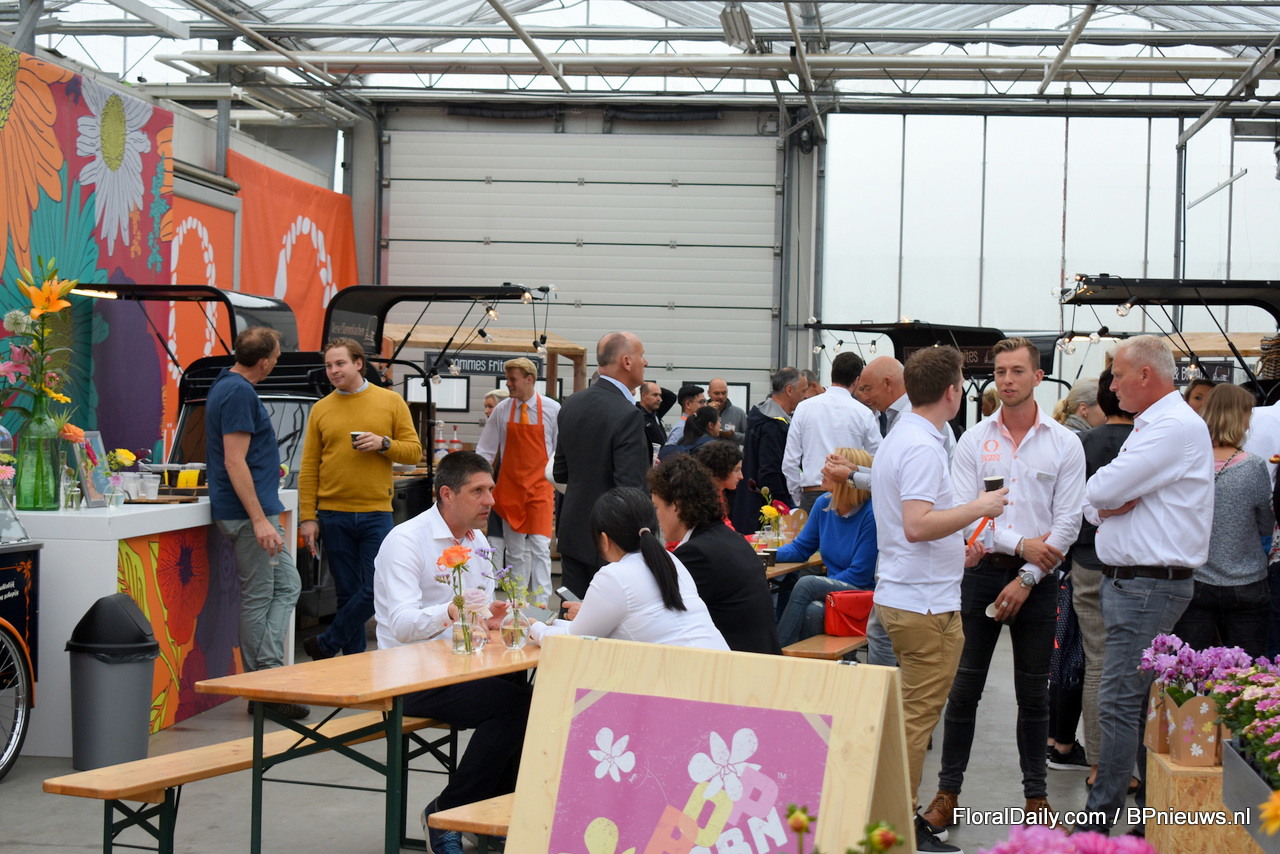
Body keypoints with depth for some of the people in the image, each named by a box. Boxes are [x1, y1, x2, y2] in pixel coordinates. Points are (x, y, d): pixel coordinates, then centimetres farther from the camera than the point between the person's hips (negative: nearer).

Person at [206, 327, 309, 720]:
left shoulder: (227, 386, 14)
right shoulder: (240, 393, -18)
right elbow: (234, 462, -23)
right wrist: (259, 520, -26)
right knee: (259, 598, -5)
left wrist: (267, 467, 43)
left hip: (259, 510, 10)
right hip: (249, 511, -10)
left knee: (287, 586, 12)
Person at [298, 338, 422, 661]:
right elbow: (309, 467, 5)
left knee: (377, 589, -7)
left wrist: (383, 443, -14)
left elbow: (414, 451, 5)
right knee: (347, 593, 5)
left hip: (376, 514, -1)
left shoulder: (391, 402, 4)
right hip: (333, 517, 1)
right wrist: (308, 517, -1)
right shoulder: (321, 409, 7)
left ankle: (327, 644, 8)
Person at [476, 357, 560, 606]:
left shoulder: (552, 409, -3)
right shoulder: (502, 410, 1)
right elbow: (485, 451, 6)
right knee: (516, 551, 6)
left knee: (540, 548, -10)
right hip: (509, 488, 2)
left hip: (540, 487, -2)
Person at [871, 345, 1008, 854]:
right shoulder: (923, 447, -18)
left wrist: (955, 553, 27)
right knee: (918, 715, -4)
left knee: (912, 712, 17)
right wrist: (978, 507, -18)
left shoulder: (899, 439, 15)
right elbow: (917, 525, -28)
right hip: (926, 603, -10)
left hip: (900, 596, 10)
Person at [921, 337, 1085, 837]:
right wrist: (1020, 543, -14)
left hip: (1038, 579, 0)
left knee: (1033, 693, 8)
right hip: (981, 571, 1)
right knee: (964, 687, 3)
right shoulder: (974, 440, 3)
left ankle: (1035, 793, 19)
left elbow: (1068, 522, -2)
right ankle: (949, 790, 11)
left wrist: (1027, 579, -10)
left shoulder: (1064, 444, 1)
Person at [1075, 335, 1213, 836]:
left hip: (1149, 585, -10)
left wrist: (1107, 496, 2)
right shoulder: (1148, 428, 19)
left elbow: (1101, 490, -21)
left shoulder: (1177, 427, -15)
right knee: (1143, 704, 14)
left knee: (1119, 705, -9)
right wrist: (1107, 506, -5)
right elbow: (1093, 503, 17)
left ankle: (1098, 823, -7)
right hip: (1130, 583, 10)